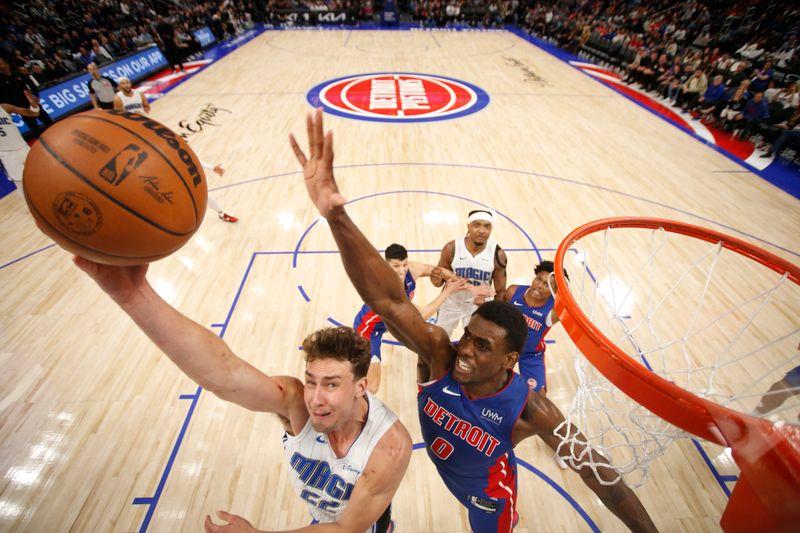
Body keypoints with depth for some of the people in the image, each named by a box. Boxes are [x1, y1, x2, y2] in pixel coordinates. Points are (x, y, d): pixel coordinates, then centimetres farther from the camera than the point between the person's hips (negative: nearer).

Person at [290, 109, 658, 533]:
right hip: (445, 472, 4)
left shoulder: (529, 411, -40)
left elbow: (598, 474, -26)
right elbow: (387, 300, -55)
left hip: (488, 493, -3)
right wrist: (335, 215, -67)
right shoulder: (441, 353, -39)